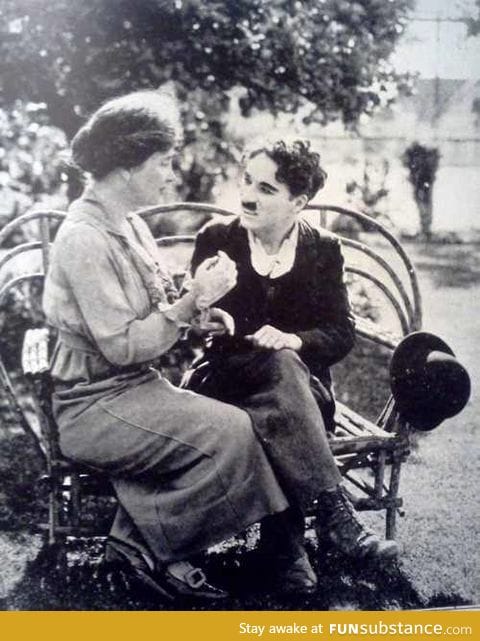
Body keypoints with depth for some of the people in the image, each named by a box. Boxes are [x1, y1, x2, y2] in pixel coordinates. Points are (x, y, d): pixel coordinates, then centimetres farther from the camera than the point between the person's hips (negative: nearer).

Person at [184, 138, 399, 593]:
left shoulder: (323, 249, 4)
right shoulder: (215, 239, 2)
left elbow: (342, 334, 0)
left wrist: (294, 339, -21)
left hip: (301, 384, 1)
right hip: (226, 379, -1)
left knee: (272, 417, -37)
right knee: (280, 365, -36)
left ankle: (282, 535, -31)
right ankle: (333, 511, -40)